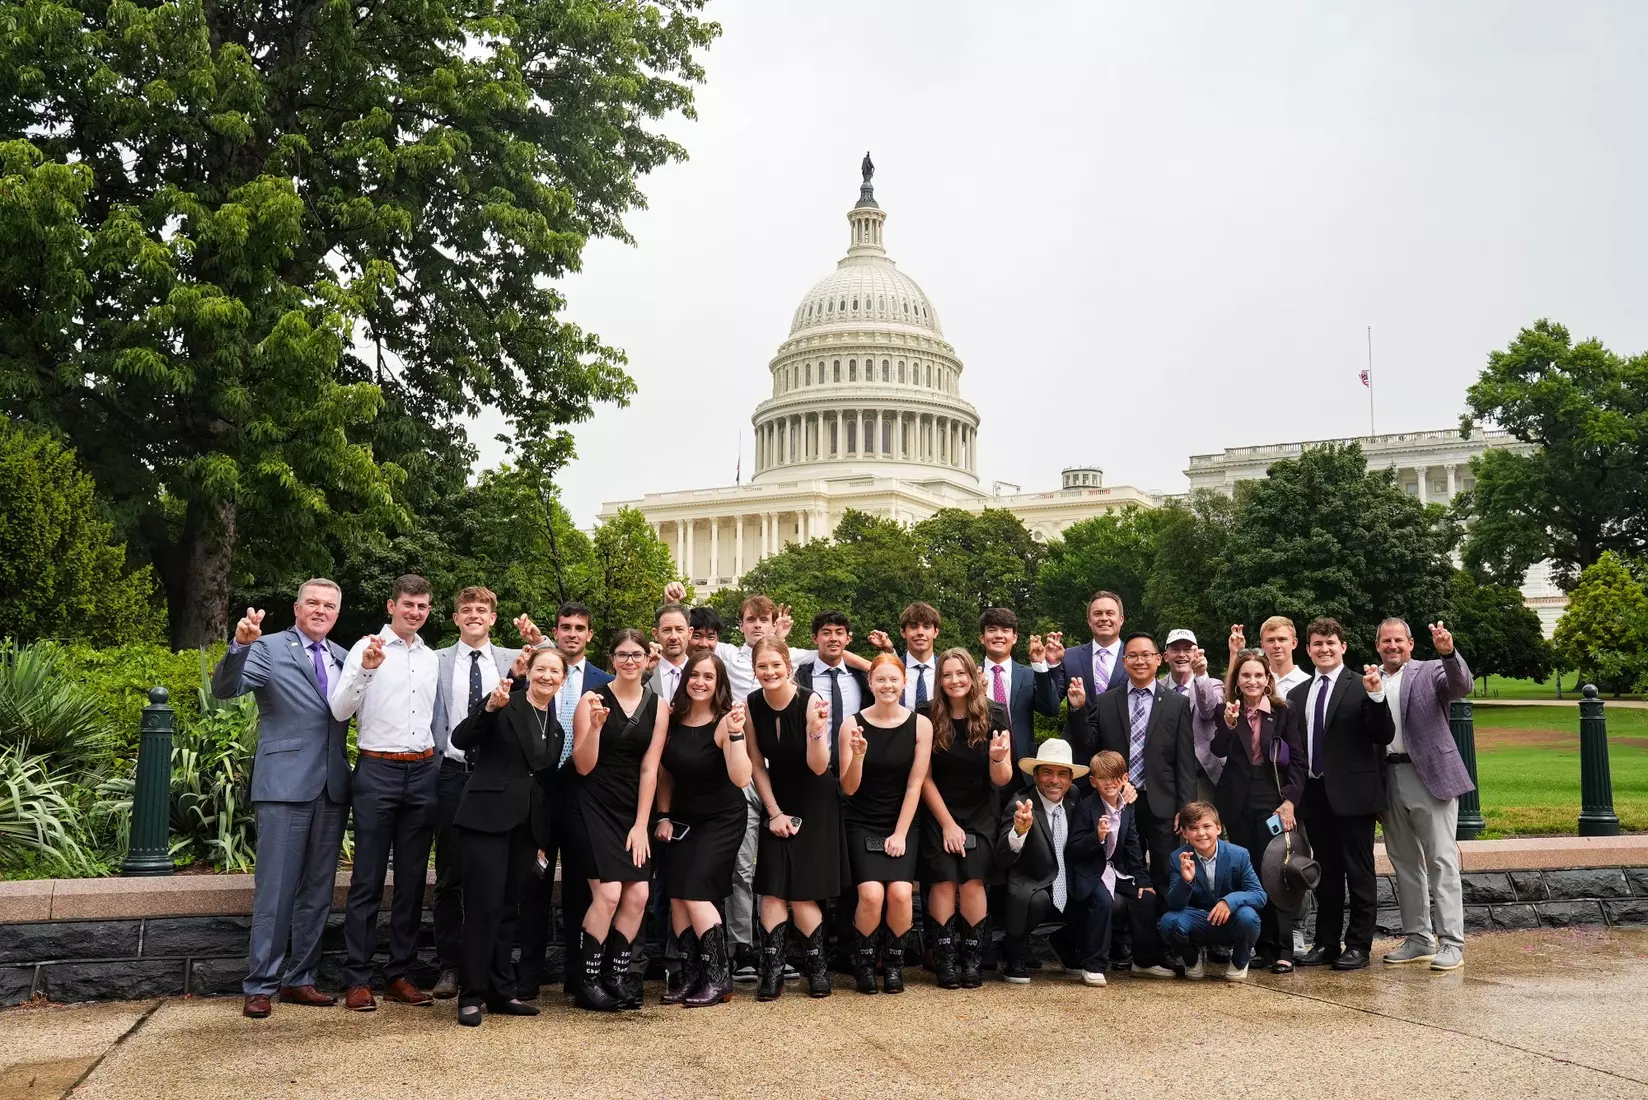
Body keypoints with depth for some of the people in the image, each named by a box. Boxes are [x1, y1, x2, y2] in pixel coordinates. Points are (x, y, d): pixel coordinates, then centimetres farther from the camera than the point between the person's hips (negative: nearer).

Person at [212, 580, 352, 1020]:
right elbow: (224, 688, -15)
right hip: (285, 785, -5)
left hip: (332, 787, 5)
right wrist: (240, 645, -31)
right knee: (276, 890, -1)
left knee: (317, 890, 10)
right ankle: (259, 985, 9)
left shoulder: (344, 657, 14)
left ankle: (299, 979, 21)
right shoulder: (270, 649, -1)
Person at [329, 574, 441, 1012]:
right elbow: (340, 711, -11)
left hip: (423, 773, 5)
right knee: (368, 879, 0)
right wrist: (365, 669, -24)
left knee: (412, 878, 9)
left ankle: (399, 974, 17)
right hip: (377, 771, -5)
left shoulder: (433, 659, 12)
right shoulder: (366, 648, -3)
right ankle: (358, 979, 7)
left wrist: (439, 769, 15)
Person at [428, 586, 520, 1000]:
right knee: (450, 876, 4)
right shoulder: (436, 661, 8)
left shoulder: (514, 661, 10)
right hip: (452, 775, 0)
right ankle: (448, 968, 13)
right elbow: (429, 721, 6)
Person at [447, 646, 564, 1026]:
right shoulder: (506, 704, -3)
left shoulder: (556, 729, 15)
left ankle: (501, 991, 19)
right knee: (483, 906, -7)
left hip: (527, 824, 6)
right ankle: (472, 995, 2)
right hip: (488, 817, -6)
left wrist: (543, 839, 18)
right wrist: (490, 707, -29)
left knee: (509, 909, 12)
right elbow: (460, 739, -13)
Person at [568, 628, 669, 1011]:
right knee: (608, 894, -13)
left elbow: (649, 769, 2)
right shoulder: (592, 700, -5)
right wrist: (595, 726, -23)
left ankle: (617, 974, 14)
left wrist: (641, 824, -2)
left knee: (638, 896, -4)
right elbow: (584, 765, -7)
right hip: (595, 807, -4)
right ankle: (588, 980, 2)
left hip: (634, 810, 4)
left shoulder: (657, 707, 4)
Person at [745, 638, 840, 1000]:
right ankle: (772, 972, 0)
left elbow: (818, 767, -23)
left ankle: (817, 968, 12)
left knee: (802, 892, -5)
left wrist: (817, 728, -39)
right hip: (778, 803, 3)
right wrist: (774, 813, -4)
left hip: (815, 804, -3)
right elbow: (757, 765, 0)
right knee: (772, 889, -5)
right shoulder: (752, 706, -9)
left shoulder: (810, 702, -20)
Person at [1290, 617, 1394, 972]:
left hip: (1352, 793, -5)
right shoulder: (1297, 695, 11)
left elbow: (1384, 736, -12)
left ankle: (1358, 945, 12)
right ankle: (1326, 943, 21)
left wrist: (1376, 696, -25)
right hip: (1314, 794, 5)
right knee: (1325, 872, 13)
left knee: (1359, 872, 3)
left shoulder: (1360, 687, -5)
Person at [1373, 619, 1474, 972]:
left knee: (1441, 861, -4)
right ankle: (1419, 939, 22)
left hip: (1431, 776, -5)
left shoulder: (1431, 672, 1)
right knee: (1405, 863, 12)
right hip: (1389, 780, 5)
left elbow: (1462, 687, -21)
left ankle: (1451, 943, 0)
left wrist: (1448, 652, -35)